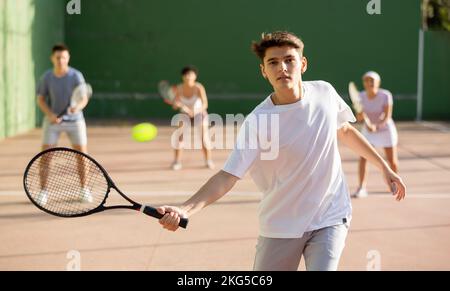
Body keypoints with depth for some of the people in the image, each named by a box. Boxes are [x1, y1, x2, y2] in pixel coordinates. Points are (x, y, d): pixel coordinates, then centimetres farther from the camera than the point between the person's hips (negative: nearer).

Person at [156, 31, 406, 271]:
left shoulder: (324, 92, -5)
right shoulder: (257, 122, -18)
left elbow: (344, 130, 15)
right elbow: (227, 176, -24)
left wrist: (383, 166, 20)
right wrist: (185, 210, -39)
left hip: (329, 219, 2)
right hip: (280, 227, -1)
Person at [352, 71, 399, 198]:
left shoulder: (385, 95, -23)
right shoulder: (361, 96, -14)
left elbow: (387, 116, -27)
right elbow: (359, 118, -13)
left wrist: (376, 126, -43)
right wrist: (361, 115, -36)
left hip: (385, 130, -2)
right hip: (368, 130, 2)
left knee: (392, 160, 5)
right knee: (363, 158, -15)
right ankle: (362, 188, -14)